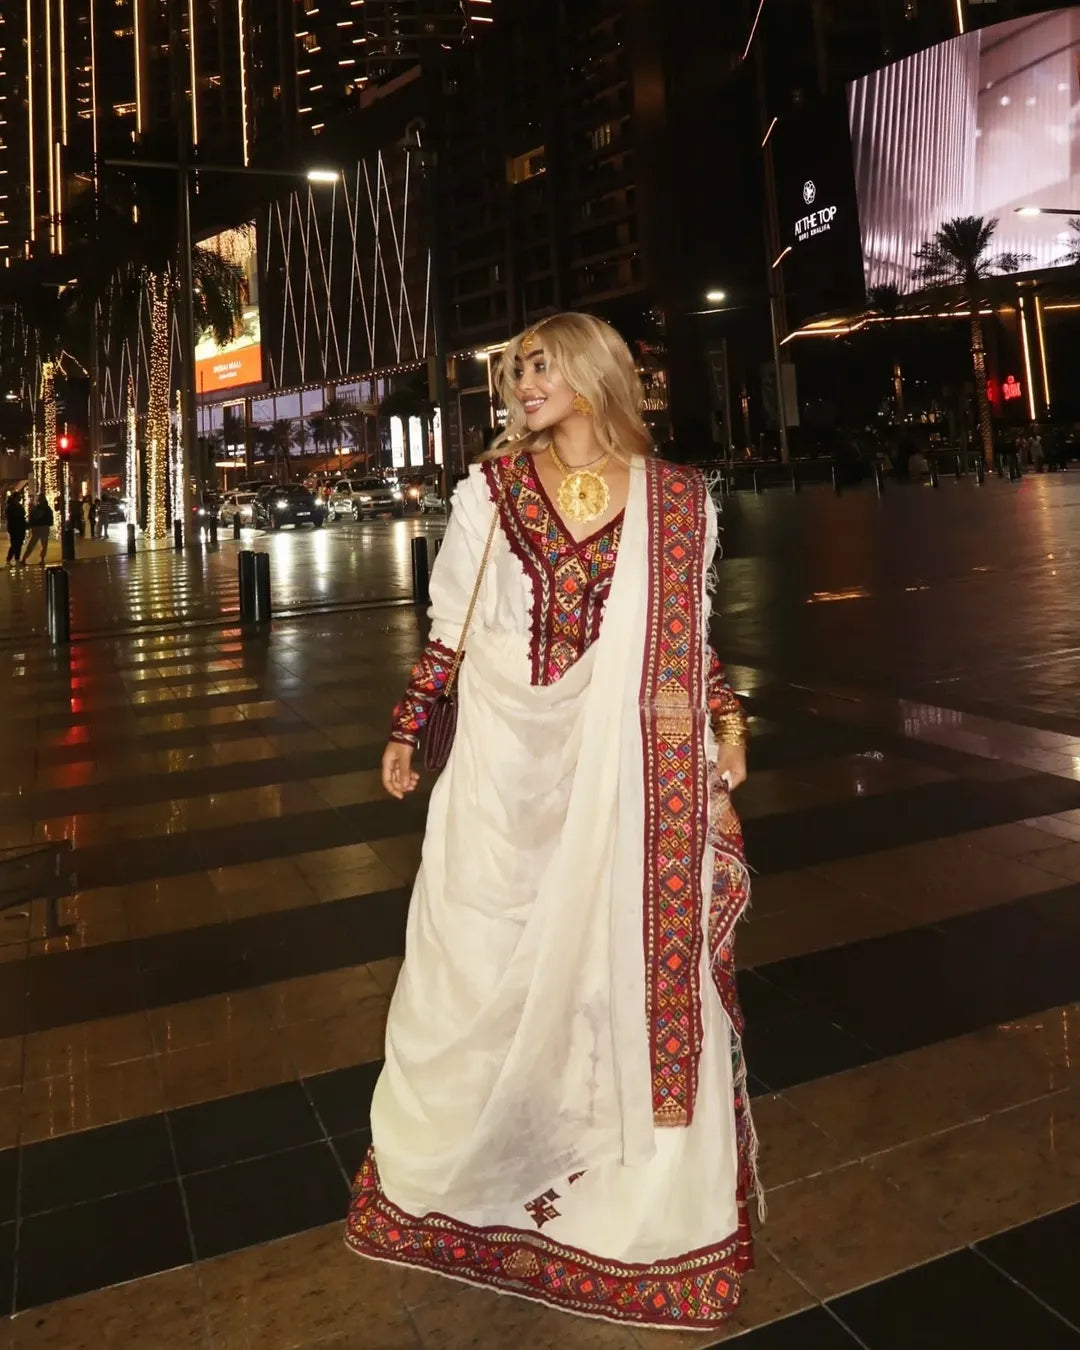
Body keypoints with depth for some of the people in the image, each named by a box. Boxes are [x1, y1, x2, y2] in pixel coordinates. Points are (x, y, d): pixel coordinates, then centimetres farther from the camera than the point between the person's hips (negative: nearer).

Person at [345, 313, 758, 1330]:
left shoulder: (676, 499, 2)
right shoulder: (490, 488, 1)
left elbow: (688, 634, 10)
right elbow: (450, 625, 6)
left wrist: (726, 721, 0)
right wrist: (405, 731, 8)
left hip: (625, 770, 0)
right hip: (506, 762, 0)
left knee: (630, 956, 9)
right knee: (484, 962, 11)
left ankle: (642, 1190, 34)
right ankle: (463, 1167, 38)